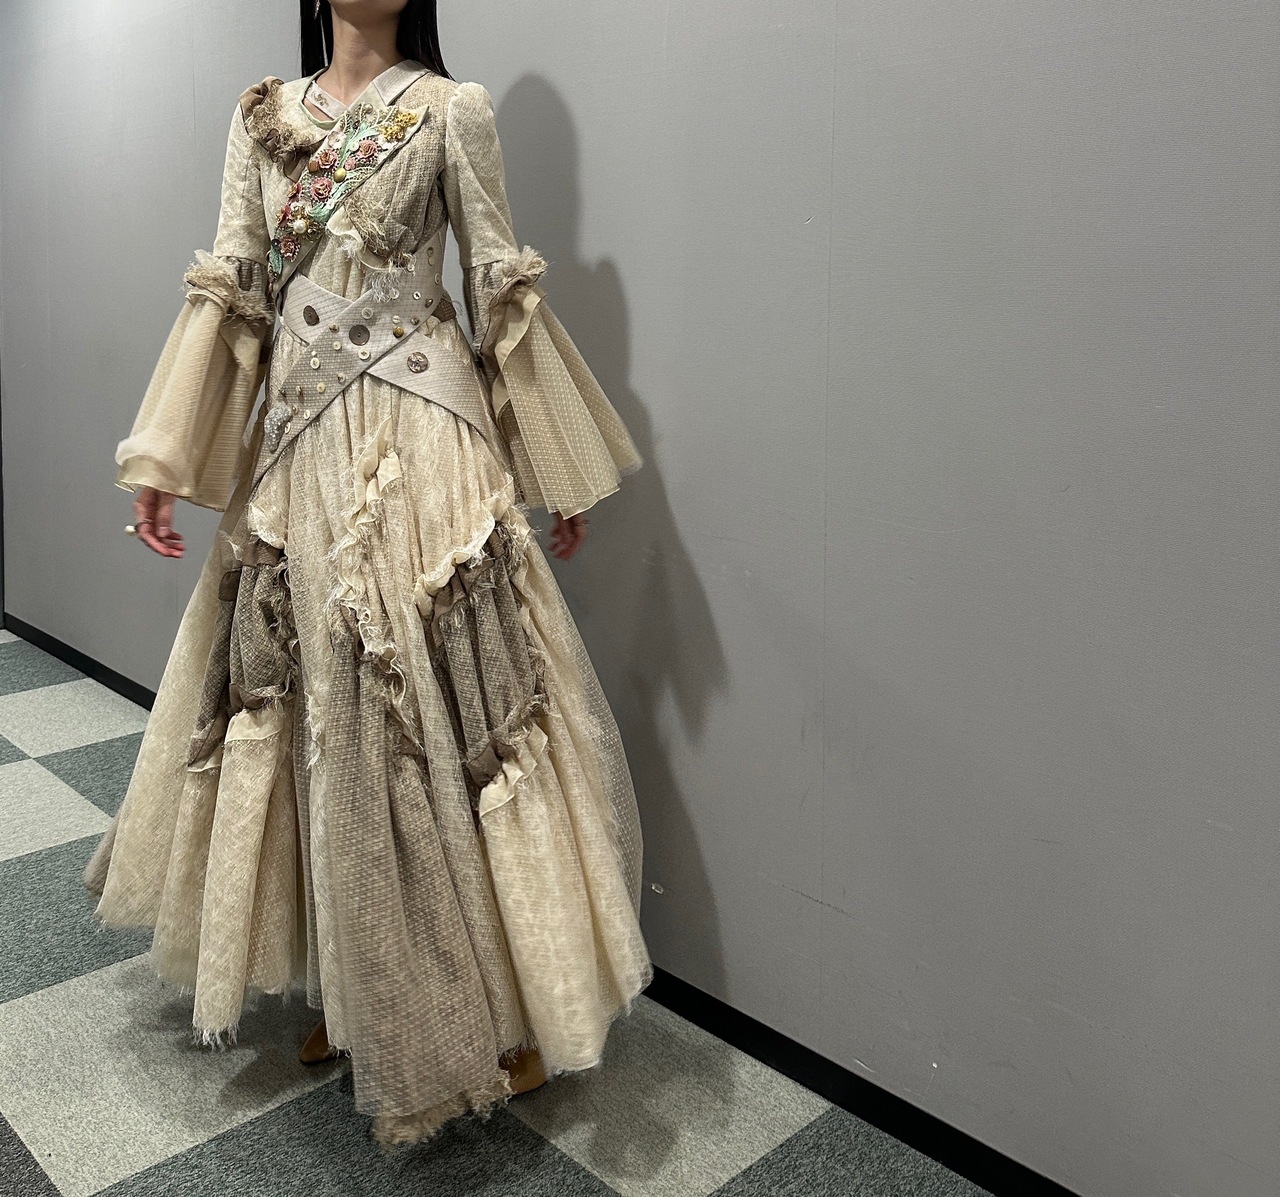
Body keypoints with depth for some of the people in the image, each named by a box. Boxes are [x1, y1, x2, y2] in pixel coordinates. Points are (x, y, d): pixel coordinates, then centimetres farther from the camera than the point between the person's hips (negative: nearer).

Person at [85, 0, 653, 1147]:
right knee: (316, 718, 9)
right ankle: (352, 992, 27)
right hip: (295, 452, 5)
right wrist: (161, 460, 5)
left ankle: (488, 1008, 14)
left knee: (434, 713, -3)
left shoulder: (450, 108, 3)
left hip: (416, 449, -4)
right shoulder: (259, 115, 15)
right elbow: (228, 291, 11)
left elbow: (505, 296, 3)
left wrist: (562, 473, 3)